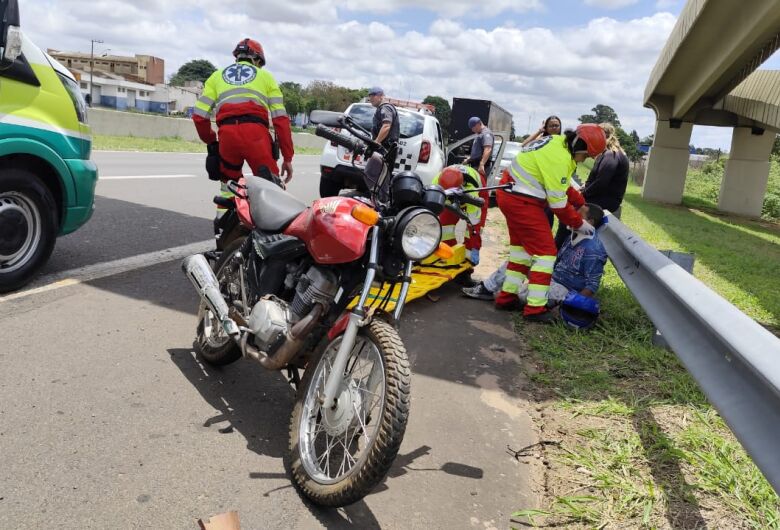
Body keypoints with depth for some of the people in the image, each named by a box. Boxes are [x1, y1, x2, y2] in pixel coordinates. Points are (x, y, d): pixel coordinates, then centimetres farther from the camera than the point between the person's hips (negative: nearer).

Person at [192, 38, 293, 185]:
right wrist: (287, 157, 10)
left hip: (227, 133, 2)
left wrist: (211, 141, 32)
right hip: (256, 133, -2)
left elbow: (200, 115, 15)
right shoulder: (265, 75, 23)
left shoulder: (217, 76, 27)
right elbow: (280, 118, 10)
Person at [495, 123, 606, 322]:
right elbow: (558, 203, -16)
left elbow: (563, 184, 18)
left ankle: (507, 296, 25)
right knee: (545, 252, -3)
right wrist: (579, 224, -4)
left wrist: (581, 204, 15)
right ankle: (535, 309, 1)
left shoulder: (558, 142, 8)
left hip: (510, 194, 10)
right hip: (522, 202, -10)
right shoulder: (559, 158, -22)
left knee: (521, 246, 19)